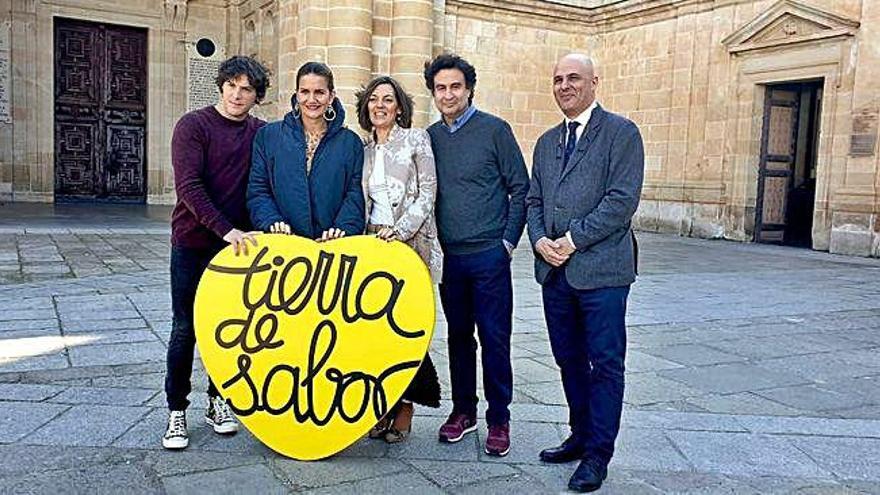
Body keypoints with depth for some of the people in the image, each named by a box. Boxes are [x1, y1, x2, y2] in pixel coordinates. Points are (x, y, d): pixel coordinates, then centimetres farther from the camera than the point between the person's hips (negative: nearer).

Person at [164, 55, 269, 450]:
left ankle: (218, 401, 26)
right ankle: (176, 411, 15)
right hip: (193, 243, -3)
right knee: (186, 328, 2)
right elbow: (189, 185, -16)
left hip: (238, 243, 3)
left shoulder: (262, 133, 6)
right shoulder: (193, 125, -6)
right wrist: (226, 229, -26)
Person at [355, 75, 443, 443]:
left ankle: (405, 411, 6)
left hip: (411, 244, -4)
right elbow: (363, 202, 17)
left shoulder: (416, 140, 3)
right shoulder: (364, 149, 15)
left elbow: (427, 193, -5)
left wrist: (400, 230, -15)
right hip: (374, 245, 4)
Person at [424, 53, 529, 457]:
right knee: (458, 336, 13)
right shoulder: (430, 137, 8)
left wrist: (508, 241, -7)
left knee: (494, 338, 2)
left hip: (489, 255, -4)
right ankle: (463, 409, 27)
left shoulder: (494, 130, -4)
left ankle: (498, 419, 15)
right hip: (448, 256, 4)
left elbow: (520, 188, -3)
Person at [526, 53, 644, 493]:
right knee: (569, 360, 15)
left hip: (600, 269, -6)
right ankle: (580, 436, 30)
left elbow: (623, 198, -13)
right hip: (555, 270, 7)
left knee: (605, 363, 1)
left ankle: (598, 455, 12)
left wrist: (573, 239, -15)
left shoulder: (620, 132, -3)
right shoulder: (547, 142, 17)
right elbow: (534, 200, 16)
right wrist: (539, 240, -4)